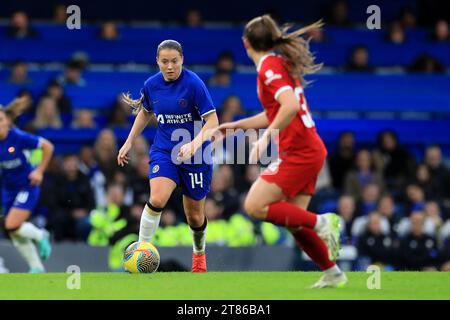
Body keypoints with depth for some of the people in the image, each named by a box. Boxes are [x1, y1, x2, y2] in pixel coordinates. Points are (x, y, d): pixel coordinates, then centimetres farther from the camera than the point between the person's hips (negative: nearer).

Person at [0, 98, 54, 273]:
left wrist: (40, 170, -13)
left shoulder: (18, 137, -21)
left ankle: (40, 236, 10)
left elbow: (48, 147, -11)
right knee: (16, 236, 7)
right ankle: (37, 268, 23)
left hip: (27, 186, -5)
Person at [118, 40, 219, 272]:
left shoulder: (193, 84, -17)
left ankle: (199, 253, 40)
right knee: (157, 200, -26)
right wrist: (128, 143, 16)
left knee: (194, 216, 9)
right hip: (164, 150, 2)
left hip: (195, 156, -2)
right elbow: (145, 113, 17)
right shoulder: (151, 85, -4)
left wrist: (195, 144, -33)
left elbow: (212, 122, -18)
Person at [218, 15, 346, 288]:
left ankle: (322, 222, -14)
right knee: (294, 221, 11)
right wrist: (238, 125, 31)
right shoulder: (280, 62, 18)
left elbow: (290, 106, -27)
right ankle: (333, 274, 14)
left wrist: (267, 136, -27)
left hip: (297, 151, -9)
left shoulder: (270, 66, -11)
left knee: (255, 206, -13)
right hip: (309, 150, 9)